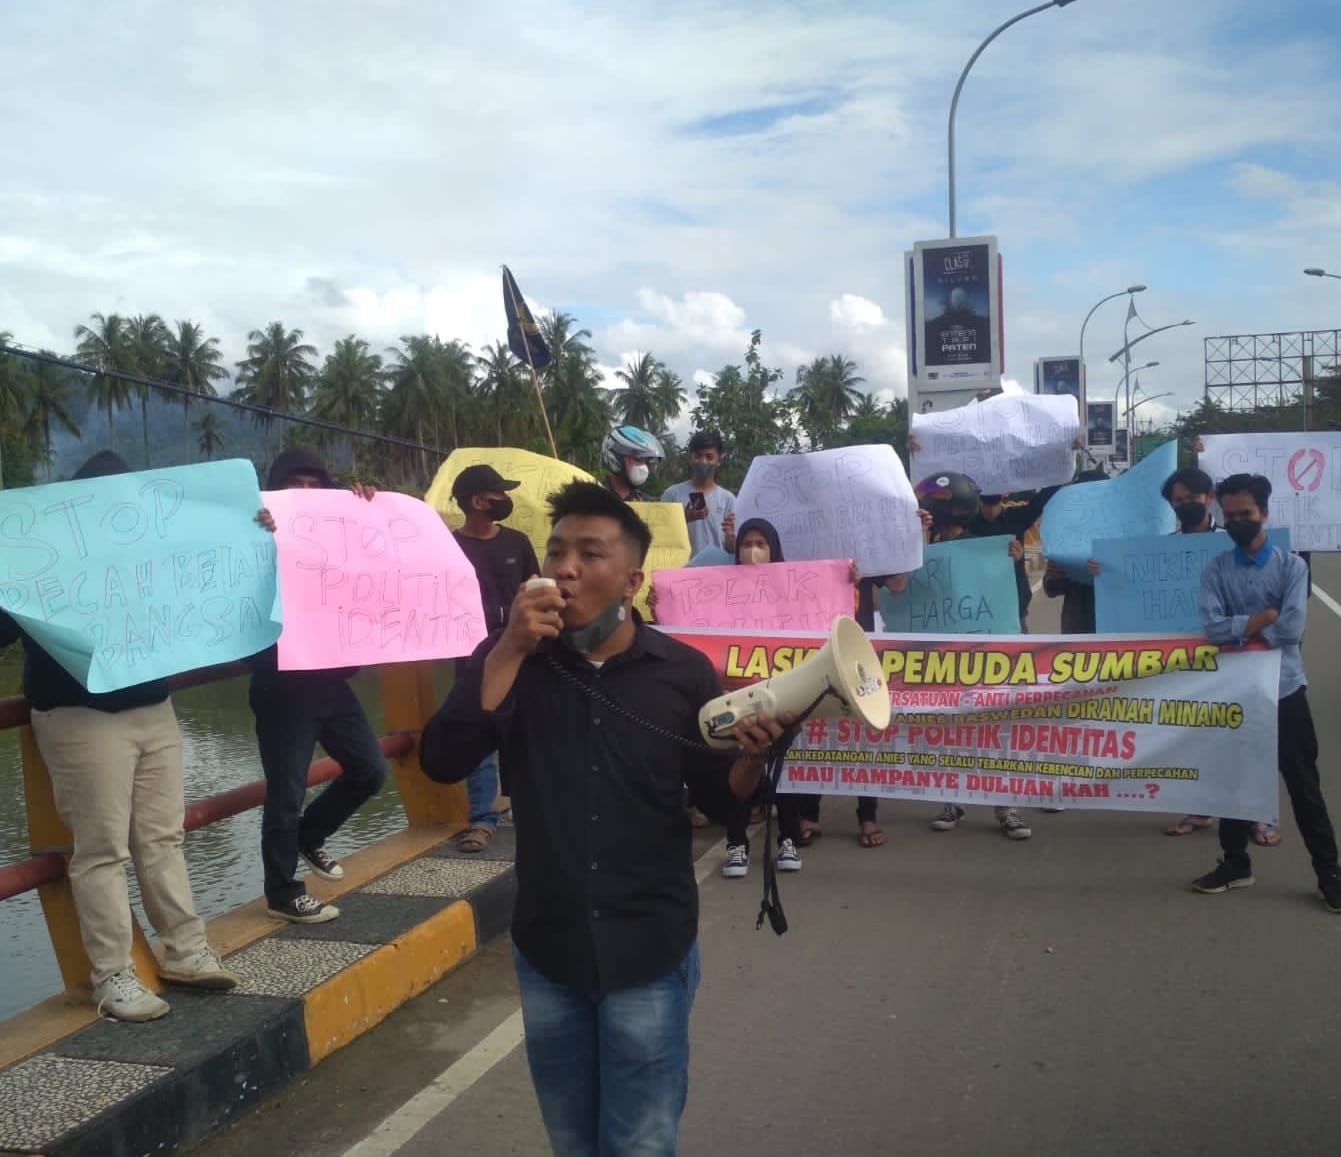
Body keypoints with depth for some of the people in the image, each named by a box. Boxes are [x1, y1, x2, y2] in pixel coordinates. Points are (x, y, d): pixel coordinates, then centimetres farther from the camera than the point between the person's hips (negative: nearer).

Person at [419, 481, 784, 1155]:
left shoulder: (684, 672, -8)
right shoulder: (510, 660, -4)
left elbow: (721, 794, 0)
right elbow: (442, 763, -17)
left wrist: (752, 758, -22)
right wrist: (509, 648, -23)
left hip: (649, 955, -2)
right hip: (547, 952, 3)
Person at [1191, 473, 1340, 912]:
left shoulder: (1291, 566, -3)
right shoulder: (1215, 570, 1)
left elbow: (1292, 630, -15)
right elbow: (1212, 629, -13)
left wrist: (1241, 631, -9)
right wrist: (1264, 619, -15)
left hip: (1285, 691, -2)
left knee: (1304, 785, 5)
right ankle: (1235, 864, 28)